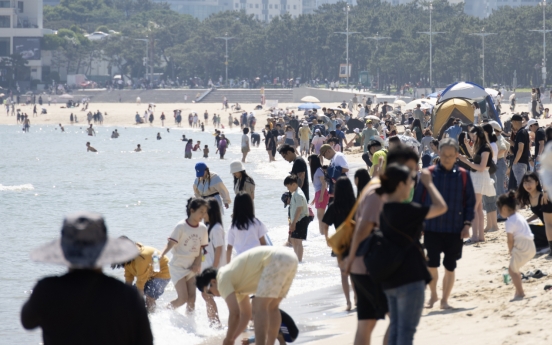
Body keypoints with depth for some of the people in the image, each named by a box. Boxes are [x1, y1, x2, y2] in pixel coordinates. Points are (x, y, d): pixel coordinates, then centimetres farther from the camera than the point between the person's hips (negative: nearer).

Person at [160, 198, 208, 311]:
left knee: (192, 298, -2)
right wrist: (160, 256, -34)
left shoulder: (203, 228, 0)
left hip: (192, 268, 5)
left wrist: (197, 264, -8)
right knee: (183, 298, -11)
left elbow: (201, 248, 6)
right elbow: (170, 244, -20)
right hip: (178, 267, -5)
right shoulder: (181, 226, -15)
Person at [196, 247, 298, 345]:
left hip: (276, 261, -10)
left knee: (259, 307, -5)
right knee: (272, 307, 19)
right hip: (291, 259, 10)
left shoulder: (223, 279, 1)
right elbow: (245, 313, 37)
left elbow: (234, 313, -6)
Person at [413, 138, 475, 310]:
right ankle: (433, 295, 21)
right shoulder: (429, 174, -1)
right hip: (432, 229, -1)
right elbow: (418, 199, 4)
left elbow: (470, 201, 4)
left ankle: (444, 300, 19)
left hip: (455, 230, 1)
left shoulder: (463, 176, 0)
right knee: (432, 264, -4)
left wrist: (467, 224, -4)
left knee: (450, 267, 4)